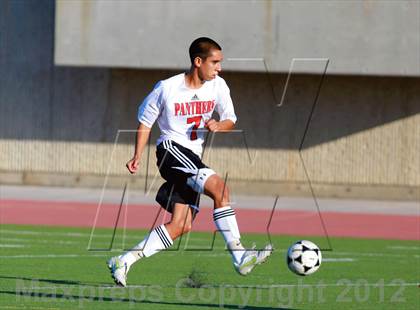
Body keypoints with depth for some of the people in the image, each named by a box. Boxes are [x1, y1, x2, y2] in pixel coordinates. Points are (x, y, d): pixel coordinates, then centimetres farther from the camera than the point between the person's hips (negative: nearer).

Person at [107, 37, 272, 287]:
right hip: (171, 150, -7)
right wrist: (138, 157, -2)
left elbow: (230, 121, 13)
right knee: (220, 188, -26)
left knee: (182, 225, -3)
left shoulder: (218, 86, 4)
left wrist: (217, 126, -10)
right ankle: (240, 258, -28)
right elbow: (145, 121, 3)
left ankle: (124, 261, 4)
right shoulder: (167, 88, -9)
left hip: (193, 158, 7)